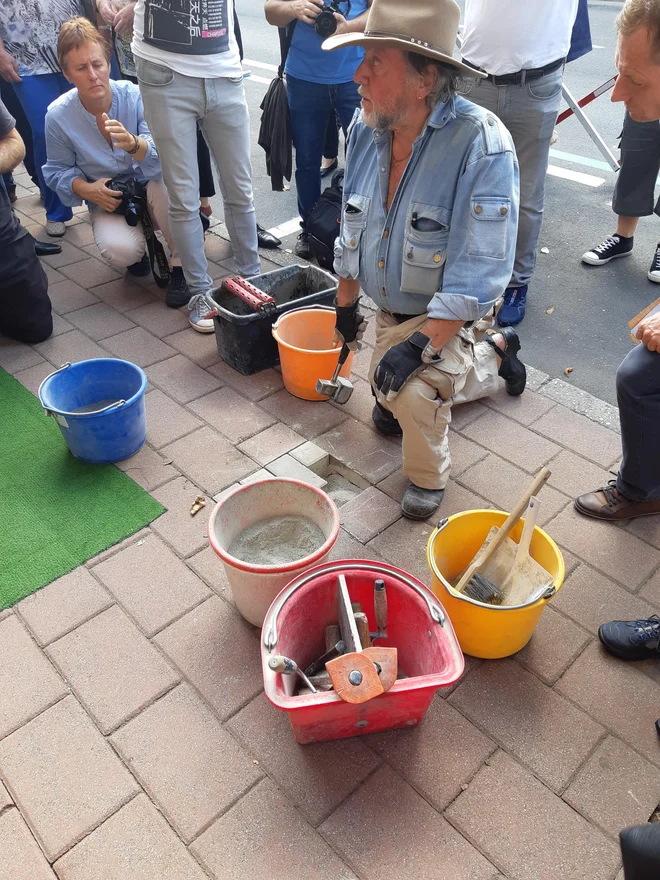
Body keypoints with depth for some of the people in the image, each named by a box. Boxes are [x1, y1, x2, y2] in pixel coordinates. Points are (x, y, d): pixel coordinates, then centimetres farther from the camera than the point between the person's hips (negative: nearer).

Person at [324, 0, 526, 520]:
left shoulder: (482, 144, -29)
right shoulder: (366, 129, -8)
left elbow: (477, 274, -31)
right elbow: (352, 230, 4)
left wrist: (421, 345, -35)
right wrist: (346, 307, 10)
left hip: (451, 315, -7)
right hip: (391, 308, 8)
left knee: (413, 391, -35)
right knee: (388, 412, 24)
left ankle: (429, 476, 1)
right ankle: (495, 354, 41)